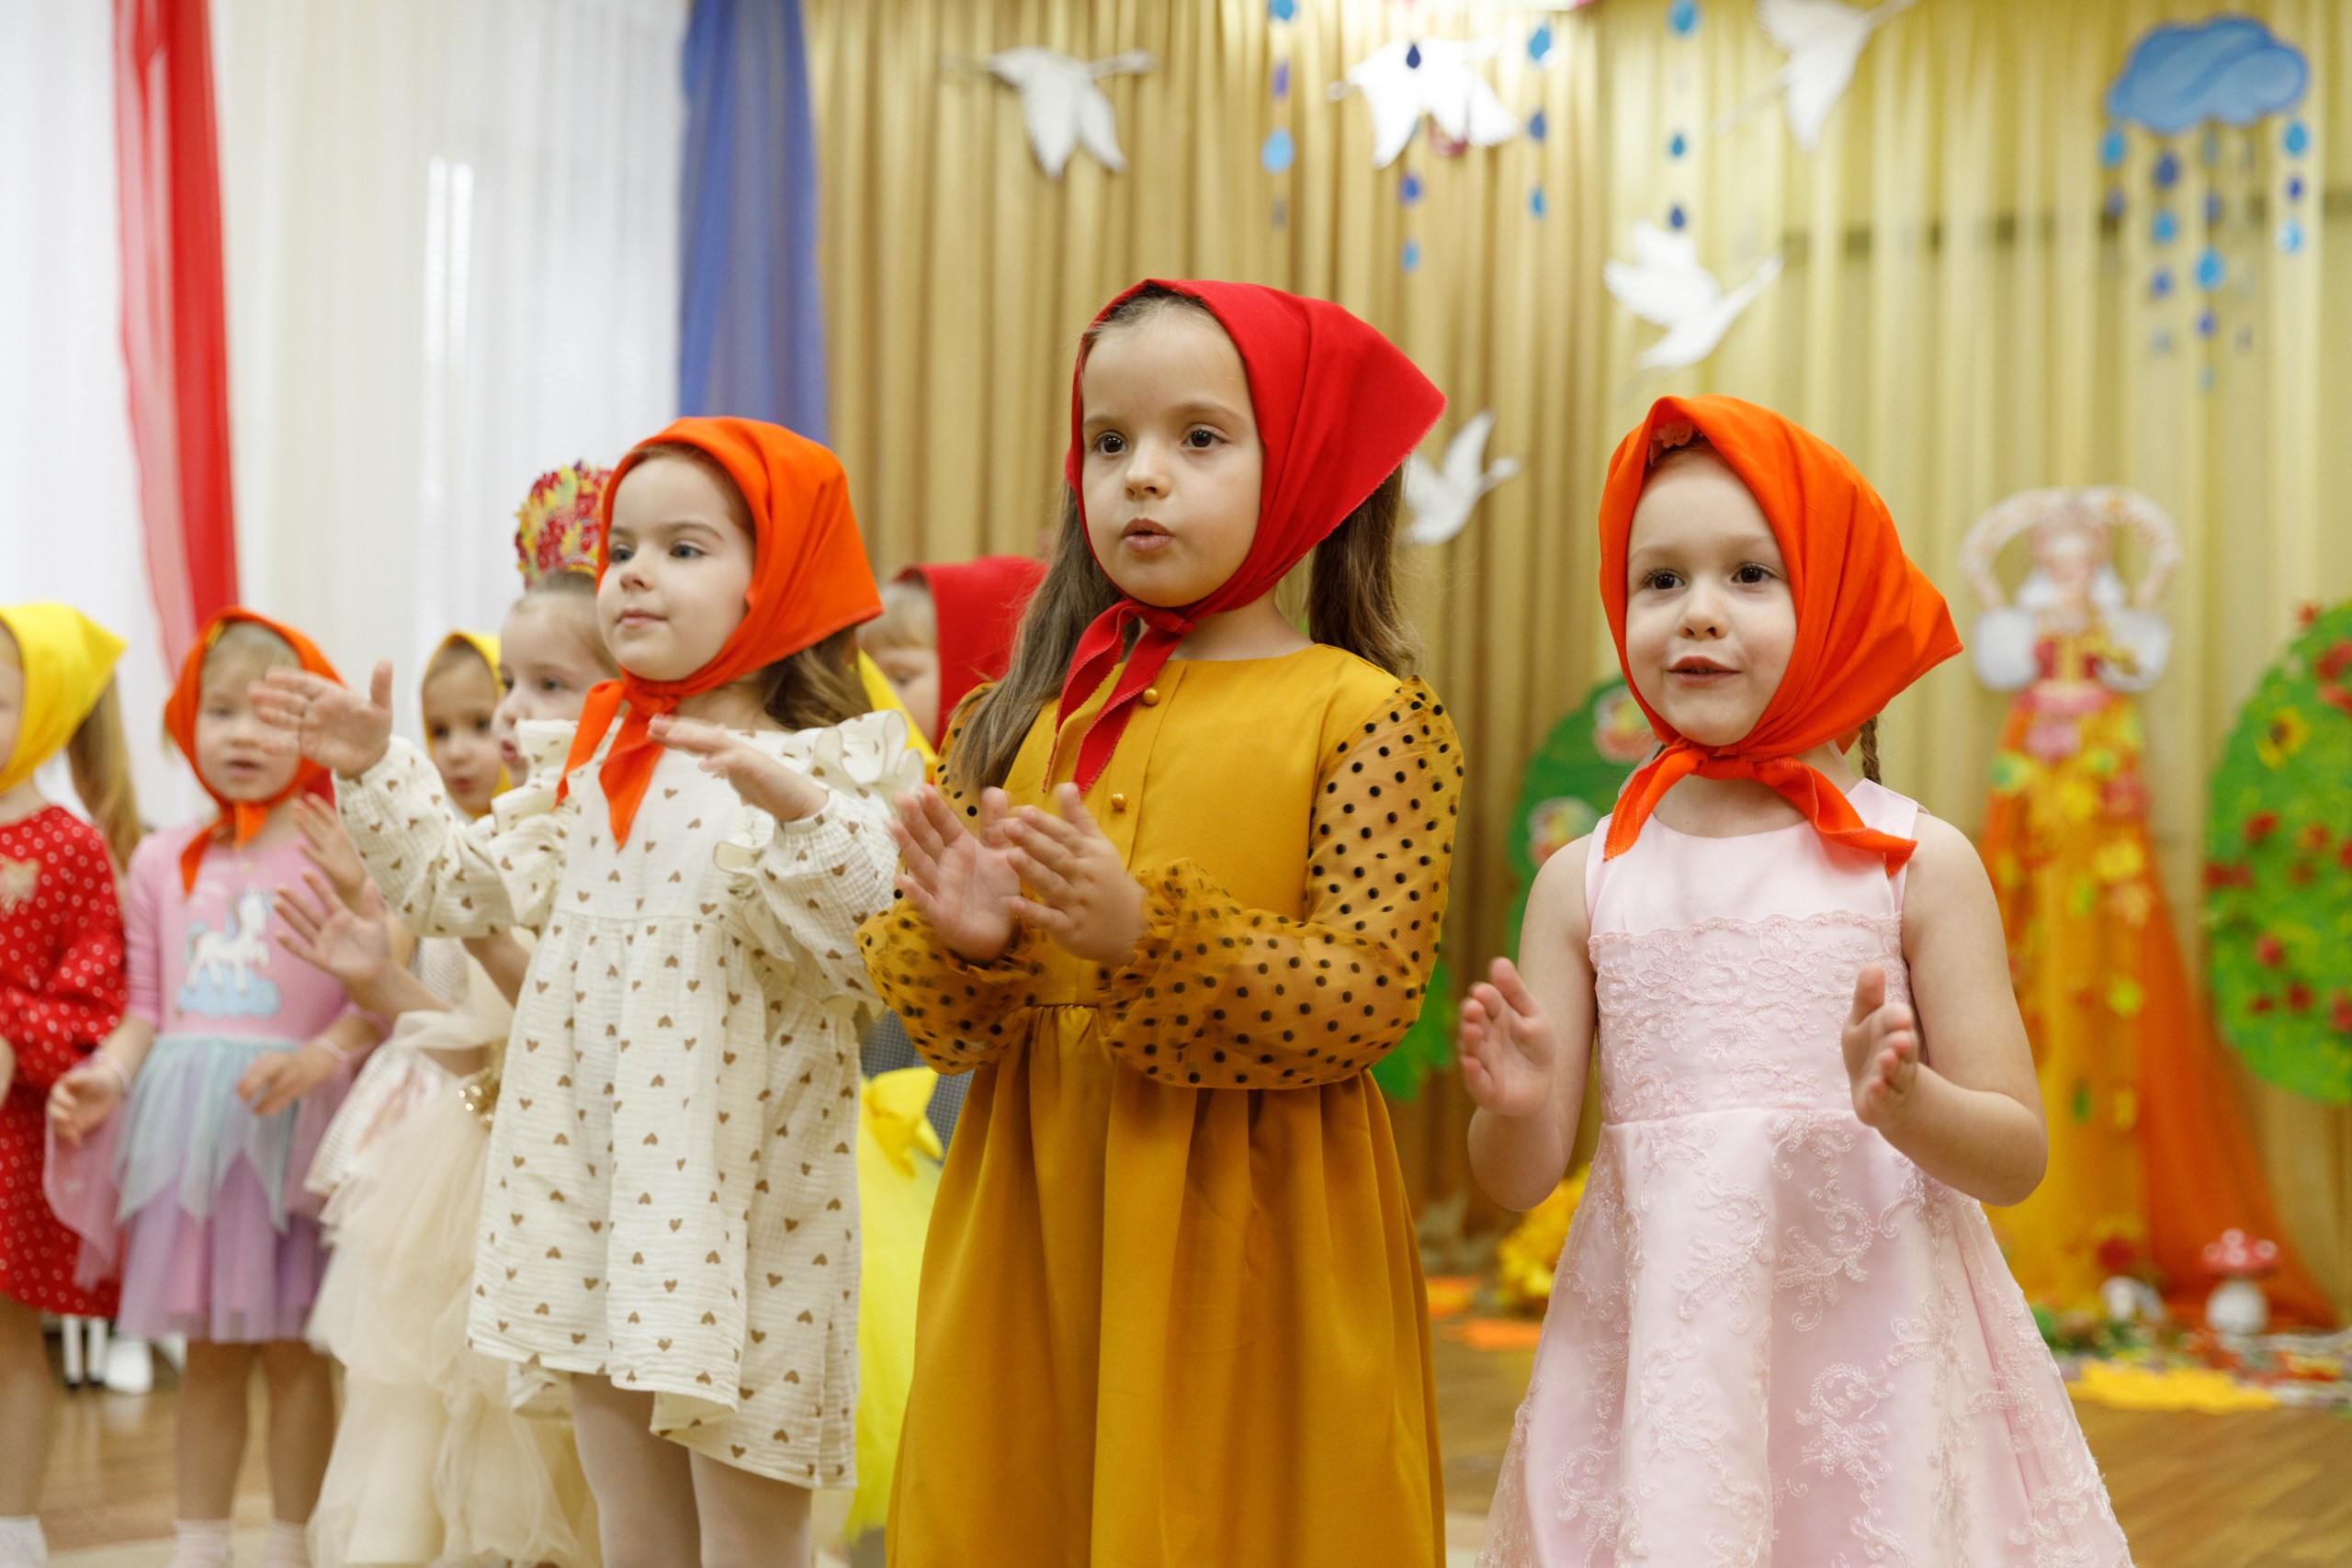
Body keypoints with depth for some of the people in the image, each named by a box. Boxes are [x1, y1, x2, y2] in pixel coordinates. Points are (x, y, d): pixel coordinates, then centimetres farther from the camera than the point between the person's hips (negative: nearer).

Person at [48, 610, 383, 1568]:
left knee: (291, 1345, 3)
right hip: (184, 1119, 4)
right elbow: (148, 1008, 12)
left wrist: (321, 1057, -22)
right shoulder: (163, 862, 11)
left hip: (291, 1121, -4)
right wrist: (107, 1077, -5)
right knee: (206, 1348, 12)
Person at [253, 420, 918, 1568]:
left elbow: (865, 957, -21)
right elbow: (471, 887, 14)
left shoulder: (834, 762, -10)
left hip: (740, 1202, -6)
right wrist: (374, 773, 5)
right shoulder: (591, 764, 11)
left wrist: (793, 808, -34)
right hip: (591, 1191, 6)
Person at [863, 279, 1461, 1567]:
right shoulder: (1024, 718, 6)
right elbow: (942, 1020, 8)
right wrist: (962, 943, -14)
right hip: (1032, 1219, 4)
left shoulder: (1365, 716, -5)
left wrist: (1150, 935, -24)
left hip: (1244, 1236, -3)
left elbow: (1366, 998, -14)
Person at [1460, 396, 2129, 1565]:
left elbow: (2017, 1159, -2)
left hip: (1874, 1346, -1)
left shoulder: (1918, 863, -1)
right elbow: (1519, 1181, 3)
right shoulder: (1585, 881, 3)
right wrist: (1515, 1108, -18)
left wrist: (1910, 1104, -21)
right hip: (1654, 1360, 1)